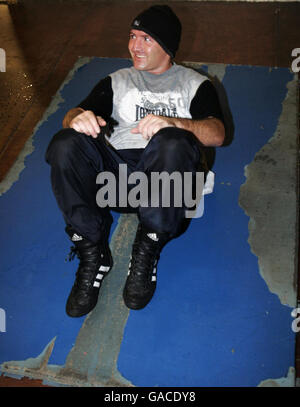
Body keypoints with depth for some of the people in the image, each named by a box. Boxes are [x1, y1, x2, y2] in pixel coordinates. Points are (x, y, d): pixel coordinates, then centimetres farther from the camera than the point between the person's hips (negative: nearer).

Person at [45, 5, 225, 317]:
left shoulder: (195, 84, 20)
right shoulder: (116, 81, 28)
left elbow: (216, 133, 0)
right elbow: (71, 115, 13)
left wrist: (171, 122, -21)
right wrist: (78, 118, -16)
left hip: (167, 174, -2)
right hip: (115, 170, 3)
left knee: (172, 144, -36)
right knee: (65, 145, -26)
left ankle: (146, 252, -24)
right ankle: (92, 254, -22)